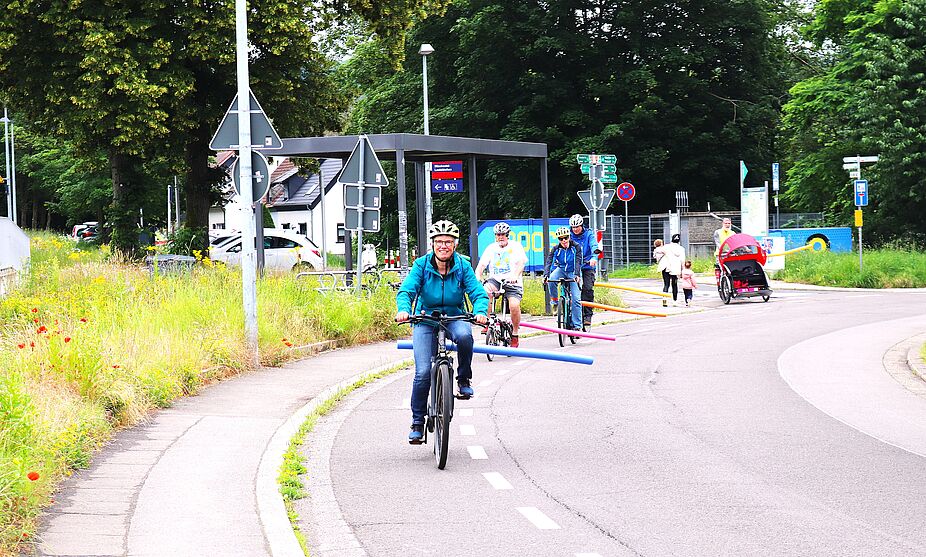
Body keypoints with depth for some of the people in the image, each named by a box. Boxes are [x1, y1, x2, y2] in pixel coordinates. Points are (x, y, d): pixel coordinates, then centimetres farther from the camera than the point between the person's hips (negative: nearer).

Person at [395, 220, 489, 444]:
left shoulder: (462, 266, -6)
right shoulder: (421, 265, -8)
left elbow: (479, 293, -11)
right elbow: (406, 291, -15)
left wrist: (480, 312, -33)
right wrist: (403, 309, -37)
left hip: (454, 318, 0)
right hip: (425, 320, 0)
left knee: (464, 335, -37)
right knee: (423, 372, -15)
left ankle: (464, 379, -10)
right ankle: (417, 421, 3)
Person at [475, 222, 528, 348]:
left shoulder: (515, 246, 3)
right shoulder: (491, 248, 10)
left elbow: (521, 262, -13)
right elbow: (481, 265, 2)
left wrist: (515, 276, -33)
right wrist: (477, 277, -20)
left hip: (512, 282, -2)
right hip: (495, 280, 2)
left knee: (514, 305, -26)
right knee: (485, 291, -33)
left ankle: (515, 334, -2)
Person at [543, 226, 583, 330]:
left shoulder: (576, 247, -16)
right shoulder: (556, 249, -13)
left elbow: (578, 261, -26)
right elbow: (548, 262, -22)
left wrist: (577, 275, -42)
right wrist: (546, 275, -38)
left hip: (573, 272, -1)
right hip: (561, 270, 1)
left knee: (576, 298, -12)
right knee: (551, 280, -35)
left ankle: (577, 325, -6)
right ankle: (555, 301, -12)